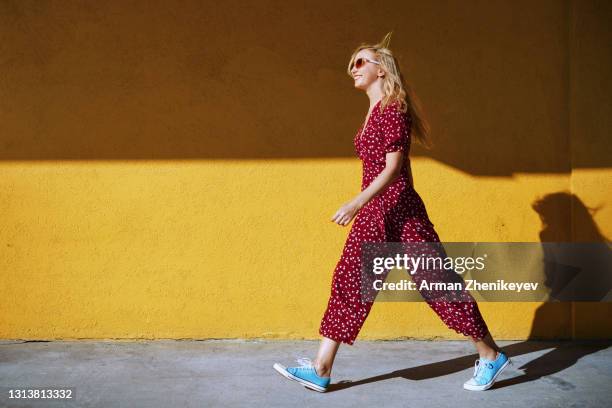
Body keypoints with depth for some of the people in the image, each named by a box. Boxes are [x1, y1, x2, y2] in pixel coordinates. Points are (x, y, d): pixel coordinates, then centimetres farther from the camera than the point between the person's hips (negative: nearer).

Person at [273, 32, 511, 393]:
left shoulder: (392, 109, -12)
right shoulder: (374, 112, 15)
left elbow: (393, 168, -19)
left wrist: (357, 203, -26)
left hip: (399, 213, -9)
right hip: (374, 214, 9)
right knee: (349, 282, 5)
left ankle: (491, 356, 13)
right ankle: (321, 369, 9)